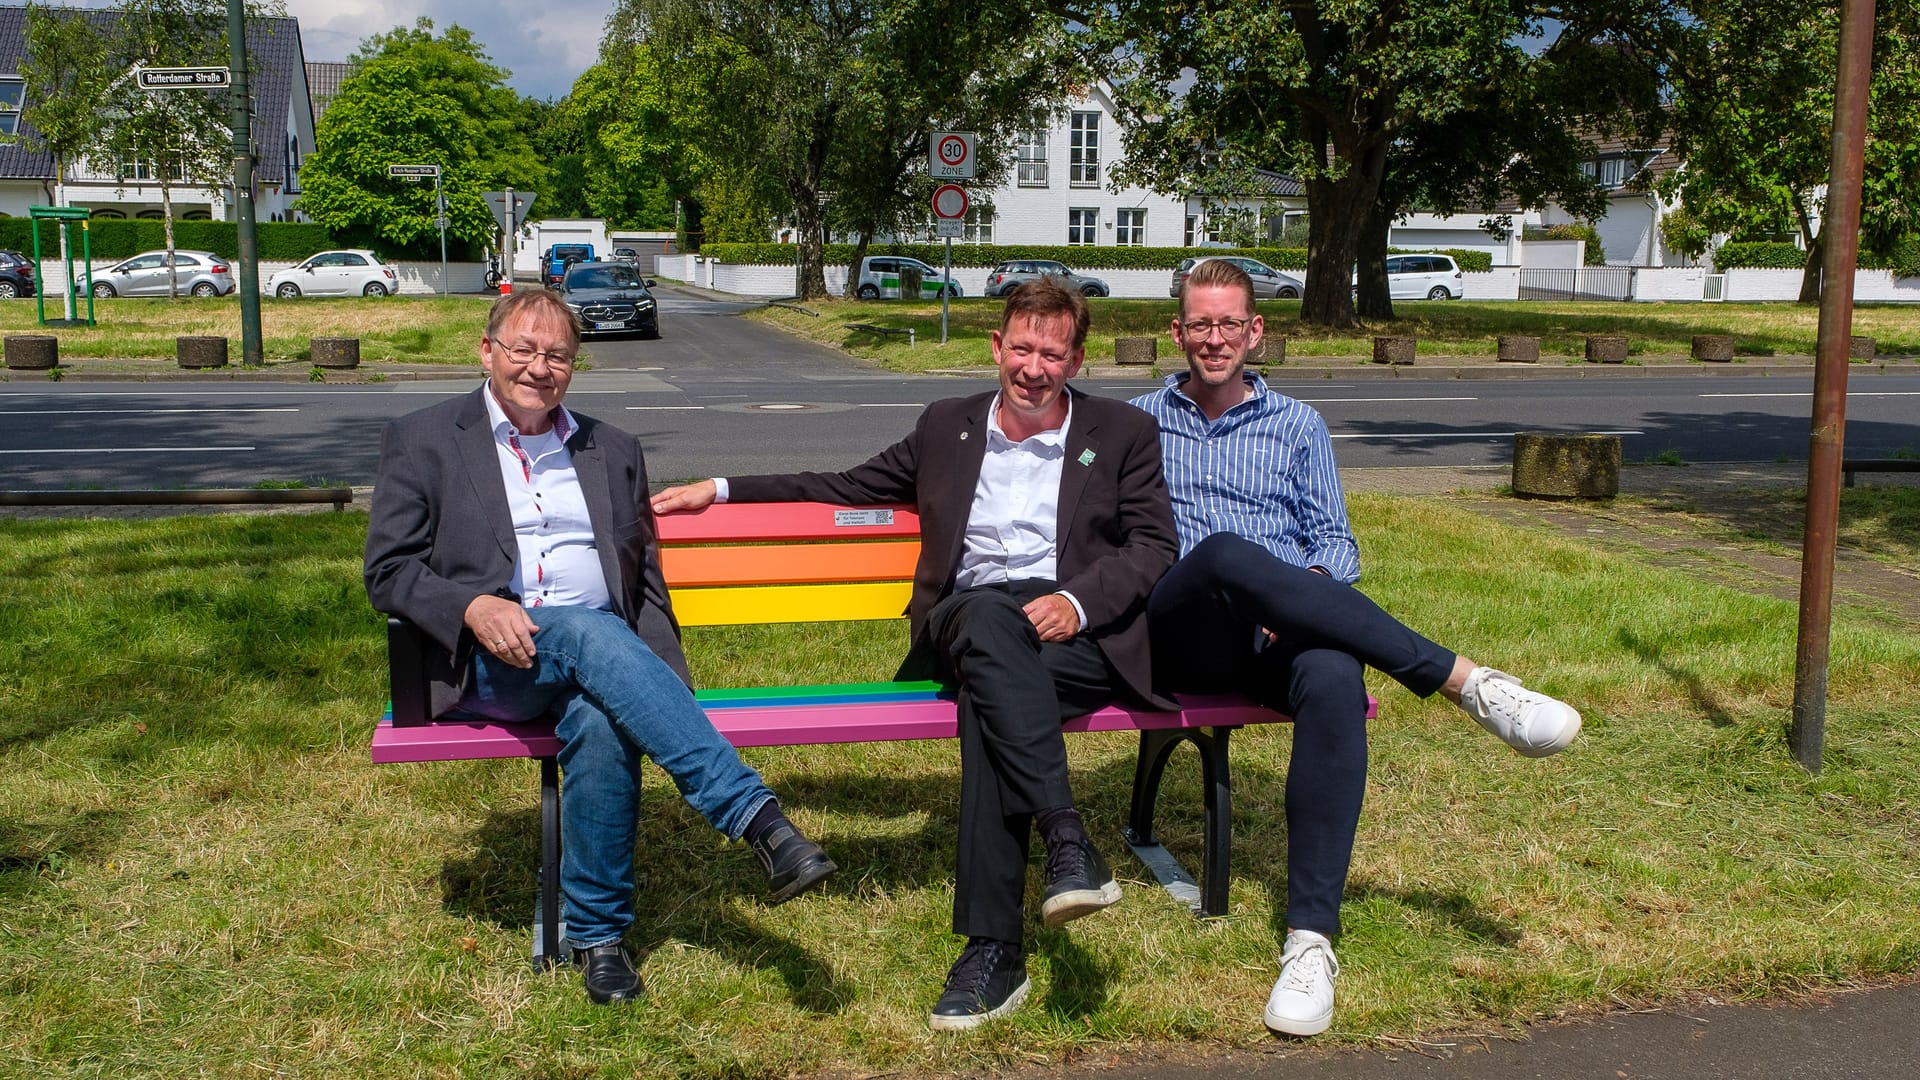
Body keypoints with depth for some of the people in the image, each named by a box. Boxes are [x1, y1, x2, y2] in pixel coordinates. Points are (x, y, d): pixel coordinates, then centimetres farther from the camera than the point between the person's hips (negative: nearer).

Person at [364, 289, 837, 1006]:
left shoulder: (613, 452, 20)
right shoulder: (422, 441, 10)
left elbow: (643, 579, 20)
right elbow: (389, 571, 4)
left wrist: (656, 677, 1)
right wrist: (473, 606, -17)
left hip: (600, 649, 3)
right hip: (485, 660, -2)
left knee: (601, 724, -35)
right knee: (589, 634, -36)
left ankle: (597, 933, -18)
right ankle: (759, 818, -43)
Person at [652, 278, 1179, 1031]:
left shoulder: (1124, 434, 14)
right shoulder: (946, 427, 21)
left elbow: (1154, 547, 6)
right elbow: (850, 488, 29)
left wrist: (1079, 599, -14)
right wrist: (723, 490, 24)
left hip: (1078, 634, -2)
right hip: (966, 623, 2)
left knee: (989, 694, -36)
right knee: (990, 619, -37)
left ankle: (993, 948, -37)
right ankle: (1068, 843, -42)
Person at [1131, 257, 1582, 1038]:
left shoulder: (1298, 425, 22)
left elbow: (1335, 542, 16)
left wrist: (1309, 586, -9)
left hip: (1281, 631, 1)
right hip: (1180, 634, -1)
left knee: (1334, 679, -37)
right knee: (1227, 555, -38)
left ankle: (1311, 938, -36)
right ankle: (1465, 681, -35)